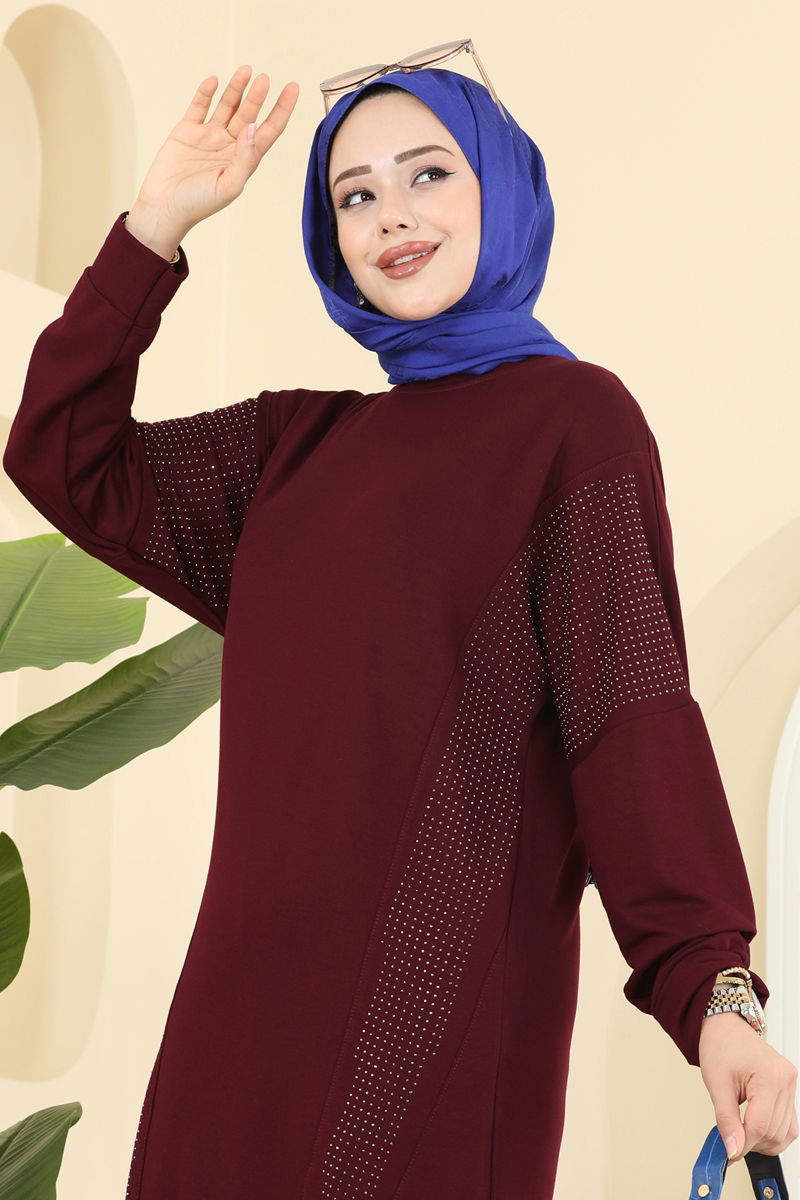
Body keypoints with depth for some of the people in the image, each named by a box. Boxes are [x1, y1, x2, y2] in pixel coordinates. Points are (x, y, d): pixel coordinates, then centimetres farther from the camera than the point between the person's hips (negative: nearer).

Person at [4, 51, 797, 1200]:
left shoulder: (571, 418, -3)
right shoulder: (299, 440, 17)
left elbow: (633, 710, -13)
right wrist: (157, 222, 9)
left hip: (444, 1003, -6)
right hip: (250, 991, 6)